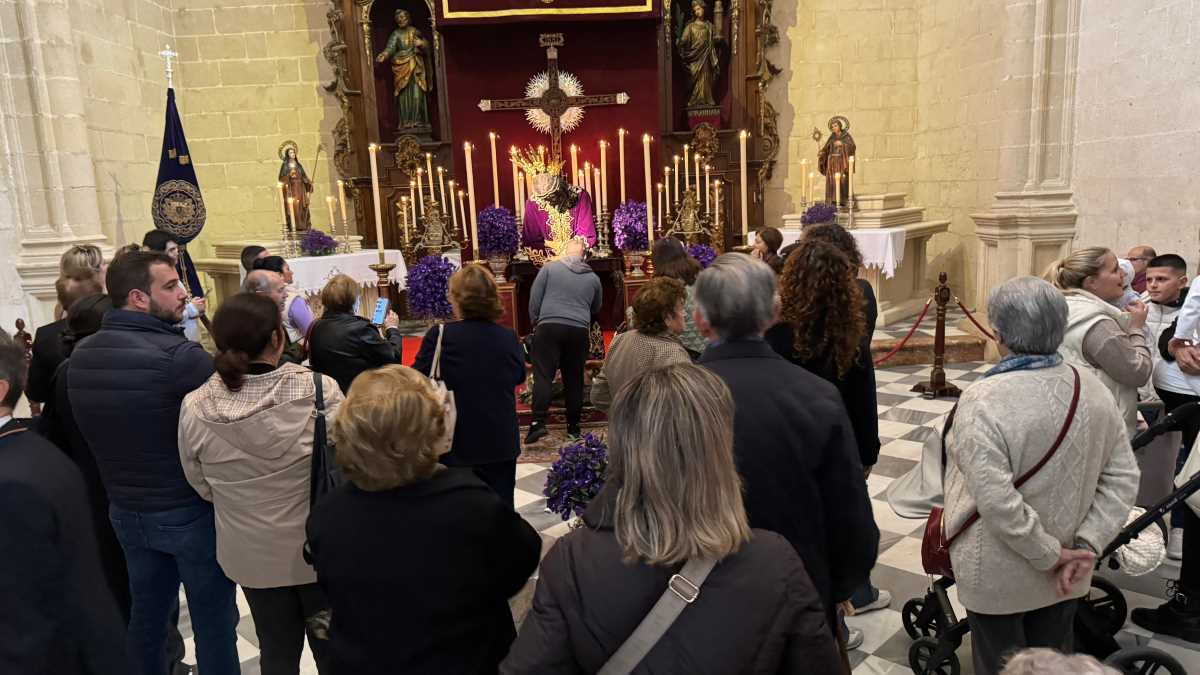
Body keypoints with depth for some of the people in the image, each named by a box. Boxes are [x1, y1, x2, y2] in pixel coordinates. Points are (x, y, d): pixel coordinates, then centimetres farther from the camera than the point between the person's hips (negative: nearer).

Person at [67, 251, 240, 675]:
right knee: (213, 621, 8)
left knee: (147, 613, 22)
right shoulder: (180, 355, -24)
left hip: (126, 510, 7)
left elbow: (88, 430, 11)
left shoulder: (79, 356, 0)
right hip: (191, 511, -7)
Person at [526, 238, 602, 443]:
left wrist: (535, 321, 14)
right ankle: (573, 428, 14)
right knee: (574, 379, 9)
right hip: (579, 331, 2)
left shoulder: (549, 268, 3)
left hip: (549, 327, -2)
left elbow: (534, 299, 1)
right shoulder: (593, 278, 12)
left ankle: (538, 422, -16)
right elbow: (596, 309, 25)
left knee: (543, 375, -4)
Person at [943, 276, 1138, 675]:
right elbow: (1123, 477, -3)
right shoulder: (1093, 387, -7)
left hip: (999, 576, -5)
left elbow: (998, 502, -29)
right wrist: (1085, 546, -5)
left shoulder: (983, 400, -27)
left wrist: (1052, 556, -15)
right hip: (1067, 574, 5)